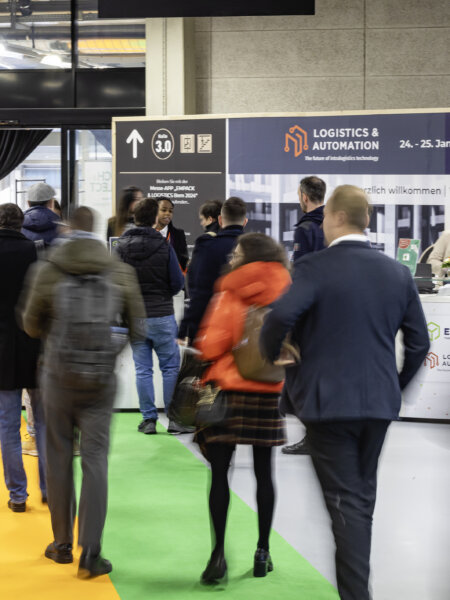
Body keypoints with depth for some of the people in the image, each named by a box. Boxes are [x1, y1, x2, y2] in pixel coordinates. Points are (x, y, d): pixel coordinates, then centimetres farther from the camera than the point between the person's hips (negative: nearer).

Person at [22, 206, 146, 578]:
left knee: (59, 458, 12)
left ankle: (62, 543, 21)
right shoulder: (121, 272, -2)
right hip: (102, 380, 0)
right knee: (95, 460, 2)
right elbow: (137, 328, 4)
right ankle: (90, 553, -3)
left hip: (58, 378, 0)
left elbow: (32, 326, 4)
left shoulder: (49, 271, -6)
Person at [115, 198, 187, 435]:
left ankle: (148, 419, 9)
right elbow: (177, 283, -5)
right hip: (162, 315, -2)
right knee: (171, 367, 7)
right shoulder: (163, 246, -8)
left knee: (143, 369, 8)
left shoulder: (121, 247, -1)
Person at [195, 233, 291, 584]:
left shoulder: (231, 295, -9)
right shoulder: (287, 297, 4)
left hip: (230, 389, -4)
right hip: (269, 393, 4)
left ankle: (219, 554, -2)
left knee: (220, 471, 2)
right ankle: (263, 552, 17)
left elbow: (210, 346, -12)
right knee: (264, 471, 11)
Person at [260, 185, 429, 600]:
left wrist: (268, 356, -8)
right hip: (379, 402, 5)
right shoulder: (397, 273, 4)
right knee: (363, 496, 19)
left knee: (346, 500, 0)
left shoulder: (314, 267, -12)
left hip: (327, 399, -5)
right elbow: (419, 343, 6)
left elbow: (281, 316, -27)